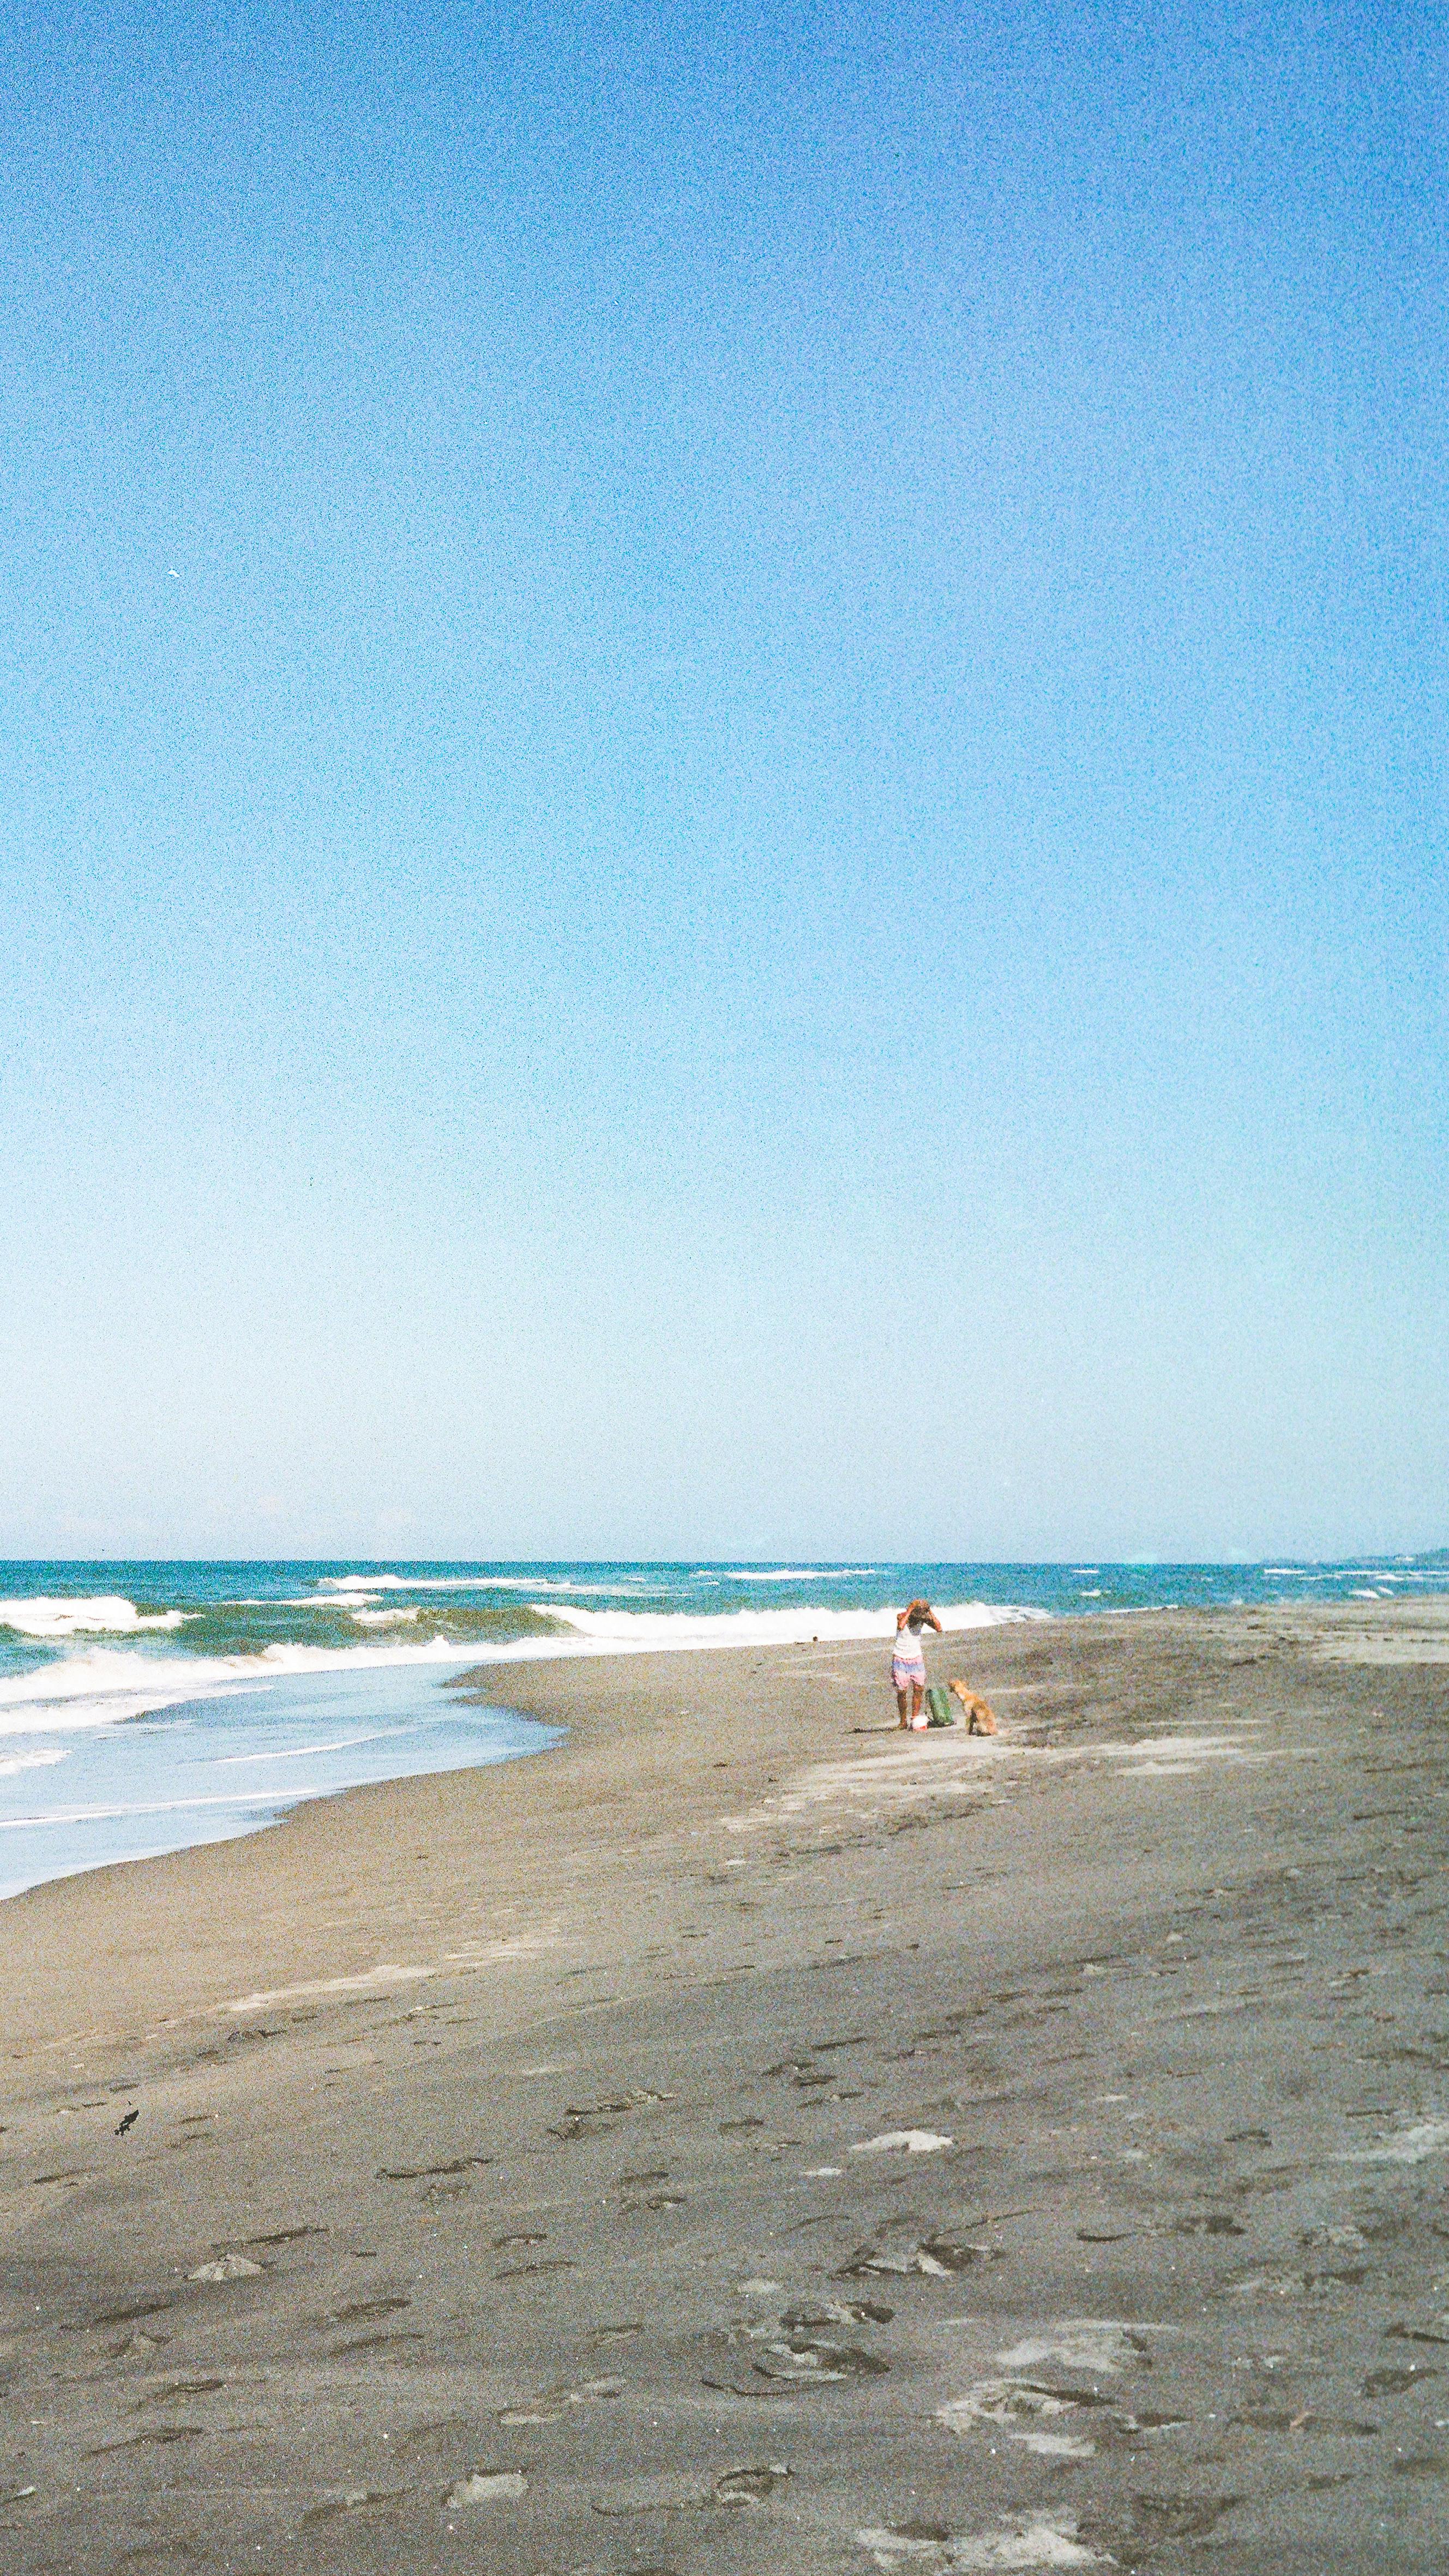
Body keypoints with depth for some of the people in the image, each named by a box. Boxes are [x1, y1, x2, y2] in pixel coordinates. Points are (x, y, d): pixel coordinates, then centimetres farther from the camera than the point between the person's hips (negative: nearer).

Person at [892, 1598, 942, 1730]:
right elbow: (900, 1626, -40)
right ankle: (903, 1721, 8)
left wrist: (930, 1612, -21)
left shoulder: (924, 1618, -6)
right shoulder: (902, 1616, -17)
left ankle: (915, 1718, 11)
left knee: (919, 1689, 0)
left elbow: (939, 1628, -17)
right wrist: (910, 1609, -34)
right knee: (902, 1691, -2)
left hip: (917, 1658, 4)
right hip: (901, 1659, -3)